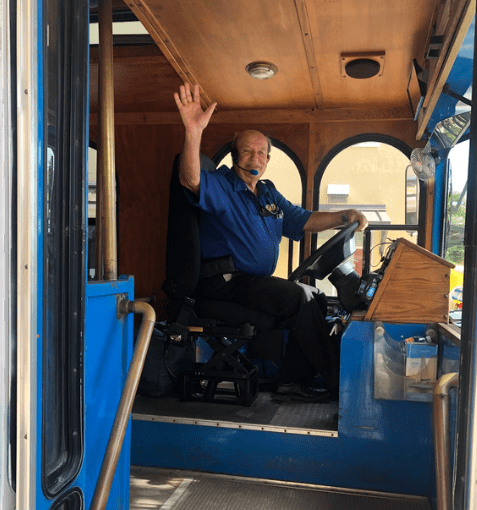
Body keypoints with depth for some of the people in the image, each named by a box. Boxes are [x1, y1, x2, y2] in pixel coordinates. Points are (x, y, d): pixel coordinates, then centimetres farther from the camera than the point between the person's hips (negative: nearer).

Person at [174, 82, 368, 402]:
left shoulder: (268, 194, 19)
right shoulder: (220, 187, -5)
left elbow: (304, 220, 19)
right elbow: (191, 180, -27)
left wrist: (344, 217, 2)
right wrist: (194, 132, -44)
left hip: (258, 281, 8)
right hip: (224, 282, -8)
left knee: (317, 297, -5)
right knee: (298, 297, -23)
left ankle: (292, 382, -4)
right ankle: (341, 383, -13)